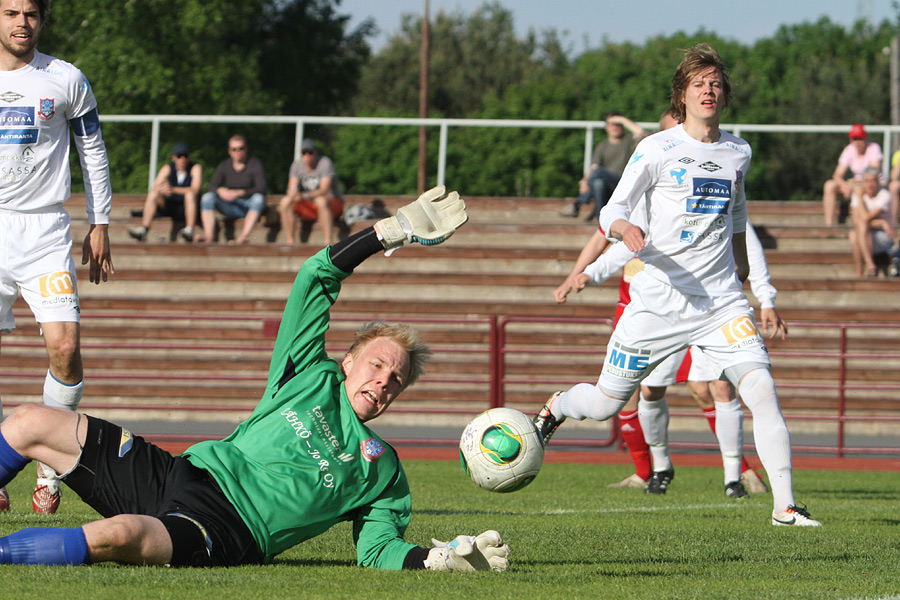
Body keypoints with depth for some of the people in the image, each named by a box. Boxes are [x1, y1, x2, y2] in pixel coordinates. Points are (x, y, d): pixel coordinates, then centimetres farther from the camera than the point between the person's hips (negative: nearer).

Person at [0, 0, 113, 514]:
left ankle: (51, 470, 0)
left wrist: (99, 225, 9)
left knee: (65, 347, -14)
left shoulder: (67, 81, 4)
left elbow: (94, 153, 12)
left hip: (46, 230, -1)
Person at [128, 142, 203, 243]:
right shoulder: (168, 168, 1)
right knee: (153, 194, -22)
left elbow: (195, 190, -24)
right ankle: (143, 230, -34)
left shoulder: (196, 168, -8)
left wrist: (173, 189, -38)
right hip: (171, 207, 3)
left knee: (190, 194, -35)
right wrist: (160, 189, -36)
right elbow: (154, 188, -9)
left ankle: (189, 231, -47)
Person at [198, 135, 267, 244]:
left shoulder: (255, 164, -6)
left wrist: (239, 193, -30)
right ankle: (209, 235, -35)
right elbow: (213, 186, -3)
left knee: (258, 198, -37)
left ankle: (244, 236, -50)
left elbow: (261, 188, -19)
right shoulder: (224, 166, 6)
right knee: (207, 197, -19)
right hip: (231, 208, 4)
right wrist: (221, 190, -28)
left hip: (250, 206, -4)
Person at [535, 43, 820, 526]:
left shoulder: (738, 152, 8)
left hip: (721, 301, 2)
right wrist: (625, 229, -28)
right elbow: (611, 210, -6)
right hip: (659, 301, -2)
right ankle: (555, 407, 43)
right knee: (606, 405, 8)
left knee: (761, 388, -19)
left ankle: (784, 505, -16)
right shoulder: (657, 150, -5)